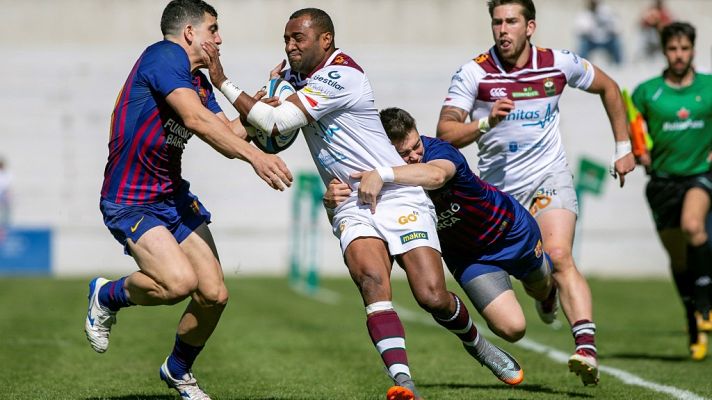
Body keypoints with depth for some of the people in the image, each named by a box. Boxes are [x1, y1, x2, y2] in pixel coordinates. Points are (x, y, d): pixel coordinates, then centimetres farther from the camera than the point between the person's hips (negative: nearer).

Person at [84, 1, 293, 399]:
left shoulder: (199, 82, 13)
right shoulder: (164, 56, -15)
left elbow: (229, 132, 18)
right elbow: (196, 119, -29)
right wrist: (255, 156, -36)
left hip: (174, 197, 9)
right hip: (130, 202, -9)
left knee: (214, 294, 0)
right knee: (179, 282, -27)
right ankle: (107, 296, 3)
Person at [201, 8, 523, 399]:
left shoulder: (340, 75, -17)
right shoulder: (296, 77, 11)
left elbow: (277, 122, -21)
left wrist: (222, 81, -17)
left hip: (398, 196, -6)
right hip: (352, 207, 6)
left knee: (433, 296, -14)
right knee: (371, 279, -25)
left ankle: (475, 342, 19)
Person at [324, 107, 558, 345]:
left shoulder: (437, 150, -35)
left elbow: (436, 176, -60)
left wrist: (381, 175, -71)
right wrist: (332, 201, -46)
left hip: (511, 229, -1)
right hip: (469, 257, 1)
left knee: (541, 288, 26)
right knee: (511, 328, -13)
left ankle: (547, 296, 66)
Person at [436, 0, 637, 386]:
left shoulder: (559, 63, -4)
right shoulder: (473, 73, -8)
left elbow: (607, 87, 15)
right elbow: (445, 133, -14)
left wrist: (623, 147, 15)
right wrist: (486, 123, -31)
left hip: (549, 177, -1)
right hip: (497, 187, 1)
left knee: (559, 256, -24)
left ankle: (586, 347, -35)